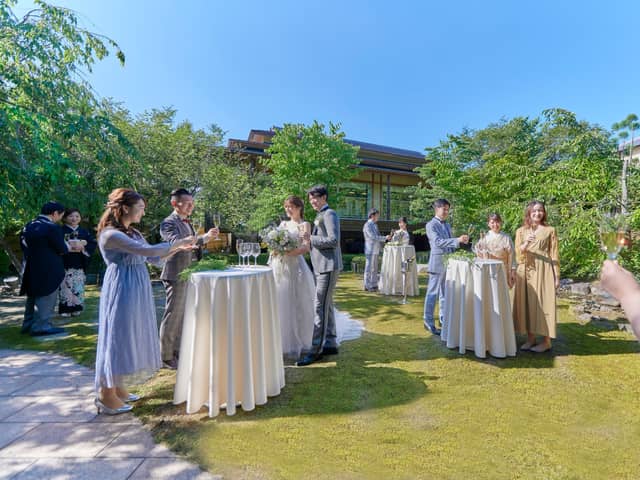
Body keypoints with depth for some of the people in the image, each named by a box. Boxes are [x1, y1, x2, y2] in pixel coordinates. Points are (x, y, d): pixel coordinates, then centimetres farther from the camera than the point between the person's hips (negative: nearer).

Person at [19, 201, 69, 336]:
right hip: (48, 271, -9)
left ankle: (29, 324, 28)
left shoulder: (27, 226, 8)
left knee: (33, 298, 19)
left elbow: (23, 245, 16)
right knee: (46, 300, 1)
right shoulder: (52, 227, -18)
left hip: (31, 269, 9)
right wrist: (68, 247, 5)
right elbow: (62, 250, -15)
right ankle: (41, 327, 5)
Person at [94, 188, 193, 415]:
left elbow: (153, 258, 16)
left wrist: (178, 248, 5)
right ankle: (107, 398, 17)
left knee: (131, 337, 15)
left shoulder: (133, 233, 12)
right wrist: (177, 243, -17)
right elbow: (148, 250, -27)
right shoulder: (111, 234, -17)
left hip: (137, 292, 9)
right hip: (122, 291, -9)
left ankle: (118, 389, 30)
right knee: (118, 338, 1)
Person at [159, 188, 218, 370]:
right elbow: (177, 243, -33)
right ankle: (166, 357, 13)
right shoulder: (169, 223, -15)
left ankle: (177, 351, 30)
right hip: (175, 275, -9)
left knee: (182, 315, 17)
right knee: (172, 316, 0)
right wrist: (204, 237, -42)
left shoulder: (187, 222, 14)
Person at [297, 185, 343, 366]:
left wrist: (311, 238, -17)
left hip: (328, 266, -10)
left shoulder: (329, 214, -10)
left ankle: (316, 350, -2)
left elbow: (333, 240, -20)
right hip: (321, 266, 10)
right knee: (326, 305, 13)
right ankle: (330, 344, 23)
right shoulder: (320, 216, 18)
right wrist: (310, 239, 7)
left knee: (320, 306, -8)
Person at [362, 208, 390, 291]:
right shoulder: (367, 225, -12)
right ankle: (367, 286, 2)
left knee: (374, 268, 11)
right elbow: (373, 237, -20)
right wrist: (385, 238, -17)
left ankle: (374, 285, 17)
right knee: (369, 268, -4)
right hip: (370, 250, -9)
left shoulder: (374, 225, 17)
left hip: (375, 250, 9)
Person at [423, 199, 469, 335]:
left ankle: (444, 320, 25)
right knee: (433, 293, -2)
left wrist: (461, 241, 4)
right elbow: (438, 242, -20)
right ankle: (429, 322, 6)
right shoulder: (431, 225, -7)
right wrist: (458, 240, -27)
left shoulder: (447, 225, 16)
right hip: (438, 263, -7)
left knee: (445, 293, 14)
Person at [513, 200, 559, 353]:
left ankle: (546, 341, 9)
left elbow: (554, 255, 3)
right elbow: (517, 253, 1)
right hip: (526, 272, 2)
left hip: (543, 271, -2)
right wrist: (526, 244, -19)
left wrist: (557, 276, -2)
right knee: (527, 303, 4)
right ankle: (530, 338, 14)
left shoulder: (550, 230, 5)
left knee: (543, 303, -2)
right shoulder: (521, 231, 10)